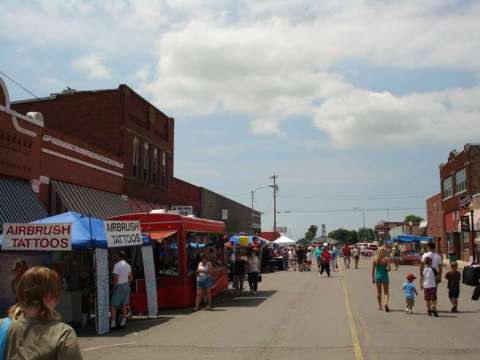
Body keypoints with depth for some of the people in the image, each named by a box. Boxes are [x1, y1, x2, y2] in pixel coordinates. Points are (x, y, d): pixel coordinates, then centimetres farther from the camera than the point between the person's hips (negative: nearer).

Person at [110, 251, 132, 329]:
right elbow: (130, 278, 13)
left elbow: (115, 279, -20)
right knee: (124, 305, 10)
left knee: (113, 305, 0)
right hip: (126, 286, 7)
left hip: (119, 287, -7)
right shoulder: (128, 265, 7)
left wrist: (113, 285, -4)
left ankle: (113, 323, -2)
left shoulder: (117, 265, -17)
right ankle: (123, 322, 12)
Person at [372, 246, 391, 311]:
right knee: (386, 292, 7)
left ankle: (380, 306, 21)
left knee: (379, 292, 16)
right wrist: (385, 270, 6)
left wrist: (373, 278, 5)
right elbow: (389, 268, -15)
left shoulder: (375, 259, -3)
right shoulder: (386, 259, -10)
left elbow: (373, 269, -1)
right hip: (384, 276, -2)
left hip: (377, 276, 2)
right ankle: (386, 303, -17)